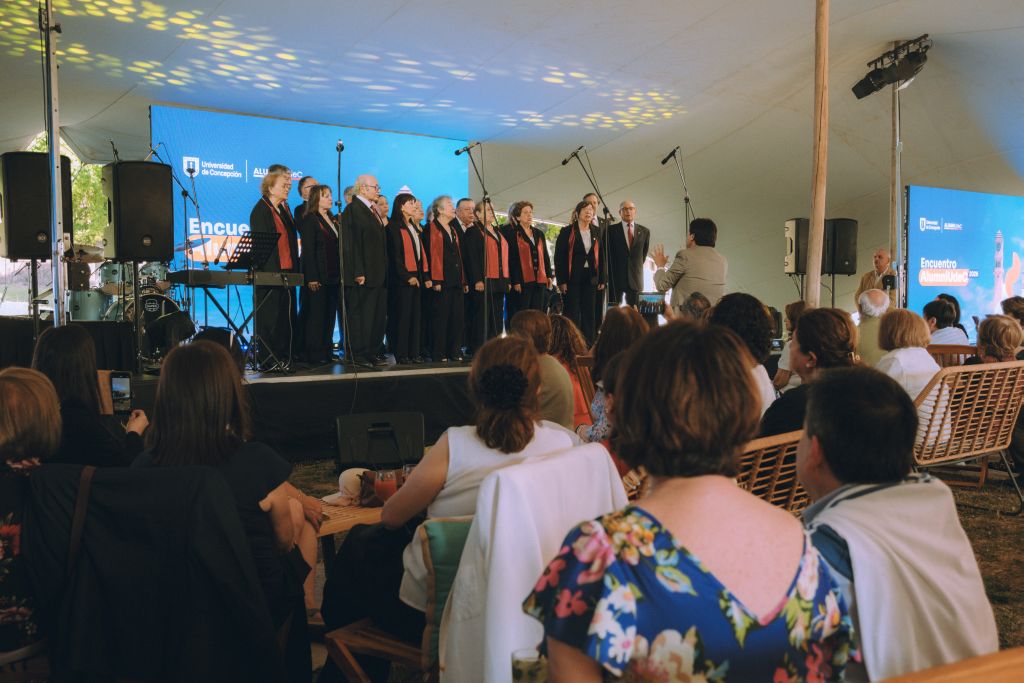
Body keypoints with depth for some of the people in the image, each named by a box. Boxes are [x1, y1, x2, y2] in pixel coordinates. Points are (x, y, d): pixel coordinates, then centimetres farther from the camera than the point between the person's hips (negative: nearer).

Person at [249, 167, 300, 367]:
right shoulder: (261, 210, -6)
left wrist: (295, 268, 13)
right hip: (270, 272, -8)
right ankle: (268, 359, 1)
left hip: (287, 271, 8)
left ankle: (284, 357, 13)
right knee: (270, 317, -4)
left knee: (287, 317, 8)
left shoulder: (285, 209, 18)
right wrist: (271, 271, -18)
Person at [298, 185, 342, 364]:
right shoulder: (310, 220, -6)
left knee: (330, 316, 9)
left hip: (334, 276, 8)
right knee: (316, 316, -4)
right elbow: (308, 250, -12)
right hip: (318, 278, -7)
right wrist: (312, 278, -18)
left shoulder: (333, 220, 17)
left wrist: (341, 274, 11)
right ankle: (314, 354, 1)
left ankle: (326, 352, 15)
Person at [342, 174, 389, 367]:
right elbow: (352, 243, -15)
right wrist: (358, 272, -20)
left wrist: (385, 270, 15)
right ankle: (359, 355, 2)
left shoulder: (375, 211, 18)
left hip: (379, 274, 9)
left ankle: (374, 353, 17)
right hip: (364, 275, -9)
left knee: (379, 314, 11)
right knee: (360, 315, -4)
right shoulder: (353, 209, -9)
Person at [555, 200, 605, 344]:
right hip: (572, 278, -4)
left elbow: (600, 257, 12)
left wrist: (601, 279, 5)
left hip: (590, 279, 4)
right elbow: (559, 257, -5)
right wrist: (561, 281, -12)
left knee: (589, 313, 6)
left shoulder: (596, 234, 12)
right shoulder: (567, 232, -1)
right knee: (573, 314, -3)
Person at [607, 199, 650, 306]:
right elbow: (608, 254, 4)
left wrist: (637, 268, 14)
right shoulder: (611, 230, 2)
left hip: (635, 279, 2)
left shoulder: (644, 232, 9)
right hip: (615, 278, -2)